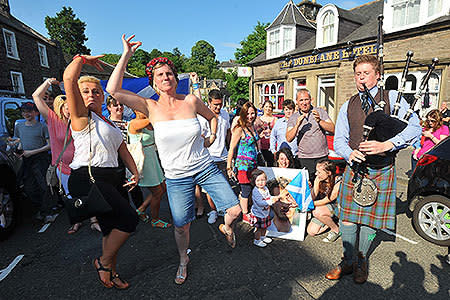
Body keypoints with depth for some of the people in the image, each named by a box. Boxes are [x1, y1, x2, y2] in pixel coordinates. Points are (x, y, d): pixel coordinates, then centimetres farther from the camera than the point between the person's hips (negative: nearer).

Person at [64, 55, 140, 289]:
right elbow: (69, 78, -13)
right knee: (129, 220, -14)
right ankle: (103, 262, 10)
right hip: (87, 179, -8)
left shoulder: (109, 124, 22)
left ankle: (110, 273, 32)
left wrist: (135, 173, 5)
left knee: (112, 229, 13)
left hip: (109, 179, 8)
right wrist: (82, 58, 6)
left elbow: (123, 151, 20)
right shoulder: (81, 116, 1)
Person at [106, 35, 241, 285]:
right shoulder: (151, 107, -6)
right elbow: (113, 90, -18)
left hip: (206, 168, 1)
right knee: (181, 226, 10)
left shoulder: (191, 101, -3)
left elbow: (213, 116, 16)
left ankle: (226, 228, 39)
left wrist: (212, 138, 4)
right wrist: (127, 55, -14)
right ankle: (183, 260, 41)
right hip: (177, 178, -1)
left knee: (235, 210, 1)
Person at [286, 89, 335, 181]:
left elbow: (332, 129, -3)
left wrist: (319, 121, -17)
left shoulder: (320, 112, 7)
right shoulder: (293, 118, 6)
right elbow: (289, 139, -5)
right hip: (304, 159, 0)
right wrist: (297, 125, -18)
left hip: (322, 157, 0)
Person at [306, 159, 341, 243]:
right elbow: (312, 198, -14)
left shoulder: (339, 183, -28)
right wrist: (316, 183, -27)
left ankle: (336, 230, -8)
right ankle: (331, 221, 17)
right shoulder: (319, 180, -13)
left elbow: (324, 201, -22)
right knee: (311, 232, -3)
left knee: (317, 212, -35)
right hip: (322, 207, 5)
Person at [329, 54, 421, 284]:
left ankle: (361, 261, 32)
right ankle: (348, 261, 25)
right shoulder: (347, 106, 8)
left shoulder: (392, 98, 2)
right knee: (347, 220, 3)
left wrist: (386, 145, -24)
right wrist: (350, 153, -17)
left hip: (382, 172, -1)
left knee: (370, 221, 9)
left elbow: (414, 128, -8)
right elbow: (339, 140, 5)